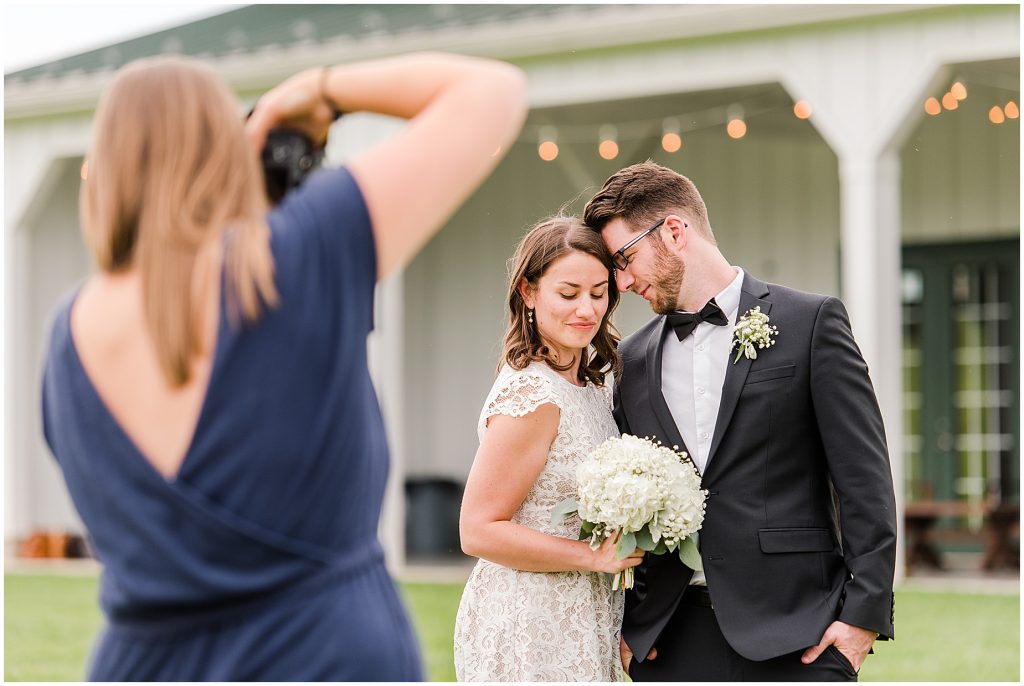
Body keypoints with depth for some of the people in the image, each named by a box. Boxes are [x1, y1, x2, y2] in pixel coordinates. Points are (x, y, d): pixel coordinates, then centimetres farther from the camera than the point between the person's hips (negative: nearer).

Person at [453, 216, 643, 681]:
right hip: (530, 635, -9)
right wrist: (594, 556, -17)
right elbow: (479, 531, -18)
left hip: (577, 626, 9)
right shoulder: (532, 396, -18)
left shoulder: (592, 384, 9)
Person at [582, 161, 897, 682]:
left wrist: (864, 612, -9)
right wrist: (620, 625, 7)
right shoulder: (632, 361, 15)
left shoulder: (810, 322, 1)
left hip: (793, 638, -4)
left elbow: (864, 478, -3)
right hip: (669, 641, 4)